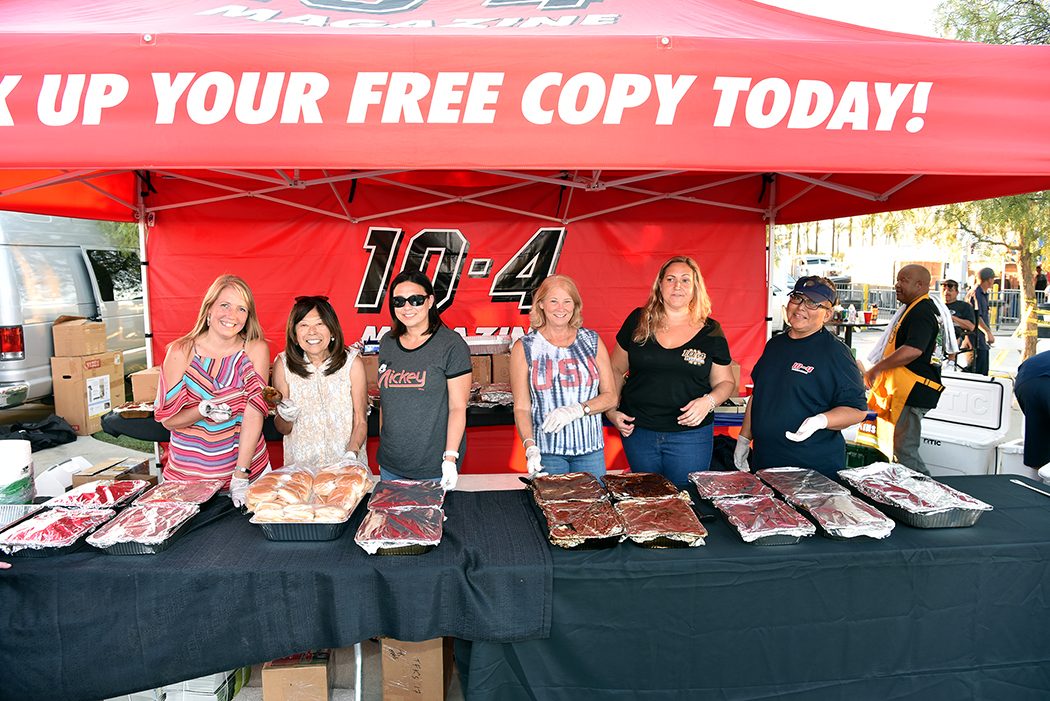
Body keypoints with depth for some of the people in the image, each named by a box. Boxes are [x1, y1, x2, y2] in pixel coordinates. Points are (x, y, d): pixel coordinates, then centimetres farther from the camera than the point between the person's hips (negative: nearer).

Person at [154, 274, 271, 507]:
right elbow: (167, 420, -3)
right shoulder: (181, 352, -6)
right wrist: (202, 411, -24)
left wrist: (241, 475, -20)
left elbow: (254, 413, -14)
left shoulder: (255, 350, -7)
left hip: (247, 464, 0)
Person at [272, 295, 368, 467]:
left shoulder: (352, 363, -4)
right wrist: (286, 417, -15)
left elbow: (361, 421, 0)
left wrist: (352, 453, -17)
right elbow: (283, 429, 6)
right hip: (300, 464, 1)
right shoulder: (283, 364, -1)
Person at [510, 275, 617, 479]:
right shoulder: (524, 348, 1)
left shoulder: (592, 341, 6)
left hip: (590, 449, 2)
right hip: (546, 452, -2)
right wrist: (530, 446, -17)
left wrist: (576, 410, -13)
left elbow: (610, 396, 5)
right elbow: (521, 408, -1)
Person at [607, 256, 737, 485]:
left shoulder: (710, 332, 0)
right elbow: (616, 369, 11)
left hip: (690, 435, -1)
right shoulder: (638, 321, 2)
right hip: (638, 431, 1)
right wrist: (611, 411, -1)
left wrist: (708, 401, -12)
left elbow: (726, 382, 8)